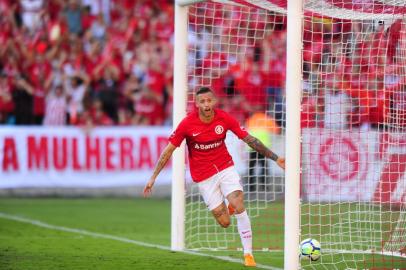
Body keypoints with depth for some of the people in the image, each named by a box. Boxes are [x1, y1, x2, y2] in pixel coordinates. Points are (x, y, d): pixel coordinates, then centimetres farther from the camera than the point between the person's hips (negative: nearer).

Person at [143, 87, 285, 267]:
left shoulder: (224, 118, -10)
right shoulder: (187, 124, -15)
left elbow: (249, 140, -2)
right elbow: (168, 150, -7)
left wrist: (275, 158, -2)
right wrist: (153, 177, -9)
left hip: (225, 168, 1)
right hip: (203, 177, -1)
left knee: (239, 206, -18)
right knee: (224, 222, -4)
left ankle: (248, 254, -7)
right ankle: (224, 209, 36)